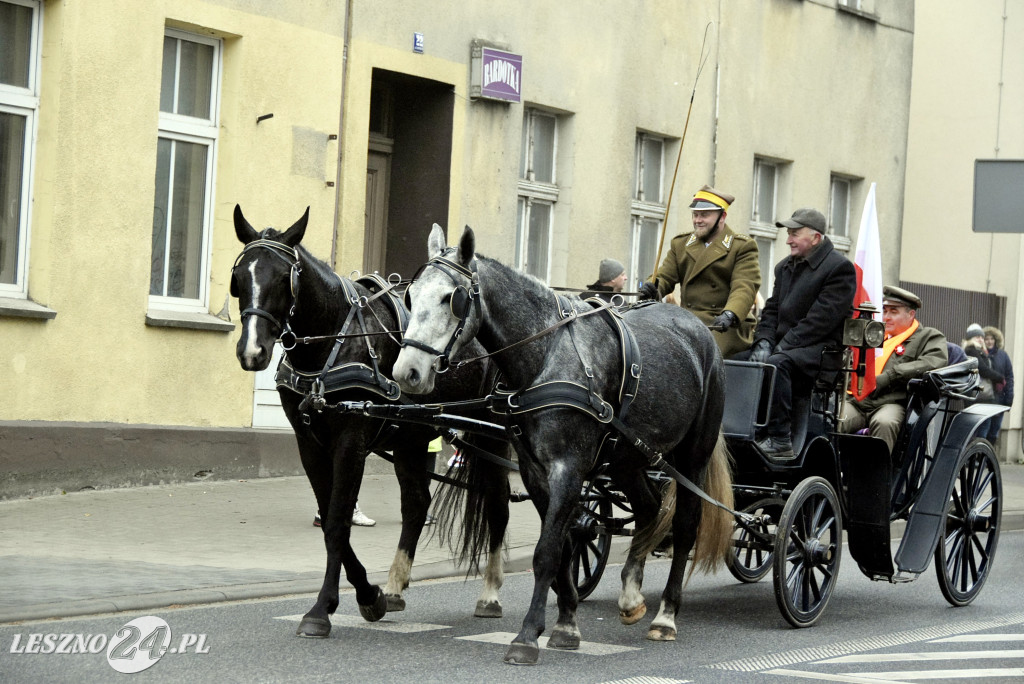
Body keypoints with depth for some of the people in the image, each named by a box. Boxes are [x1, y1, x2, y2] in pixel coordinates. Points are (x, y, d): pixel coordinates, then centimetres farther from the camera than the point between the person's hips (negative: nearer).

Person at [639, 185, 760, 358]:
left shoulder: (742, 247, 3)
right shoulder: (680, 244, 21)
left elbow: (744, 287, -10)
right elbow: (665, 275, 13)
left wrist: (729, 314, -30)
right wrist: (653, 290, -13)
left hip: (726, 330, -5)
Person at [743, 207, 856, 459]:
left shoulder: (840, 268, -8)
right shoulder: (785, 267, 20)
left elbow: (821, 319, -16)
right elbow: (772, 310, 17)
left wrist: (782, 347, -19)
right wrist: (764, 342, -4)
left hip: (820, 350, -8)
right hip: (782, 347, 8)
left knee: (775, 364, -35)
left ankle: (780, 440, -33)